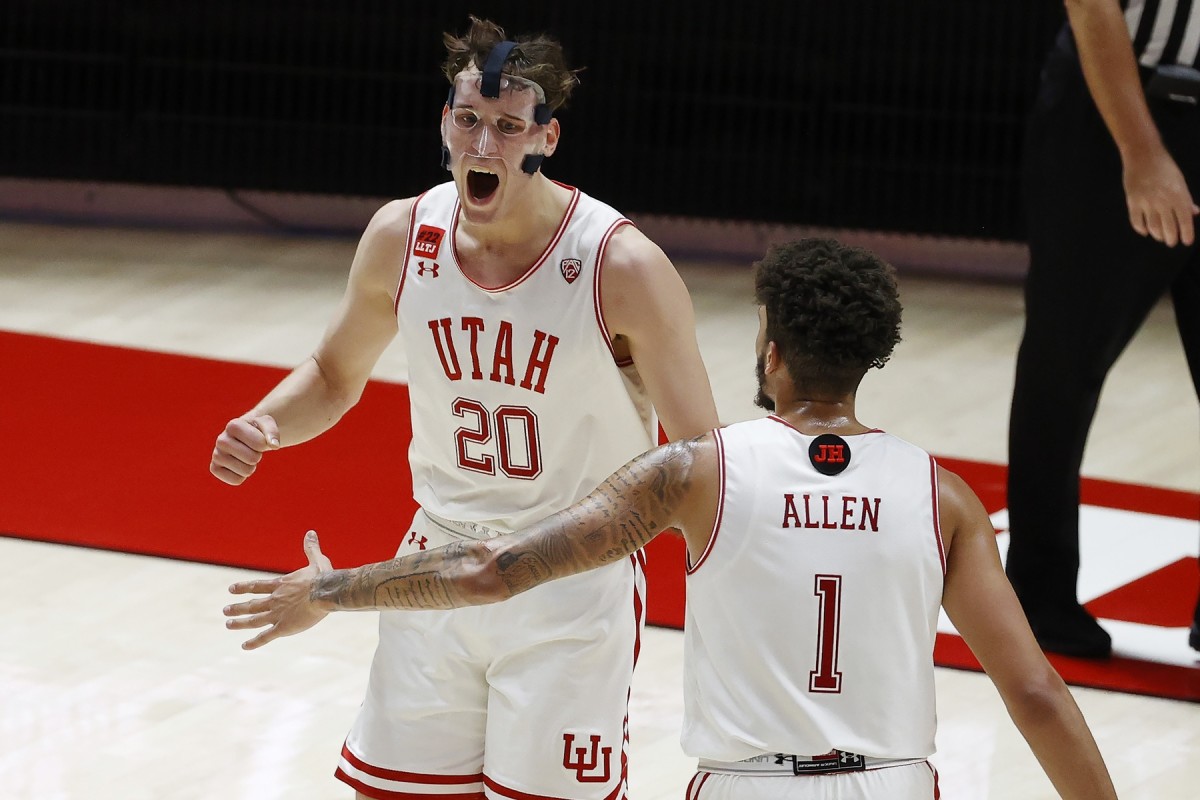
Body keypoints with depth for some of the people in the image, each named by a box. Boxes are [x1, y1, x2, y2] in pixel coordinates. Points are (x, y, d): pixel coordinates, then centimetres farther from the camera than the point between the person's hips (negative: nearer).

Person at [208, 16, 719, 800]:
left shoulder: (622, 266, -20)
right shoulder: (402, 236, -6)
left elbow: (700, 459, -14)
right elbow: (336, 375, 12)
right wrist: (264, 426, -7)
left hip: (575, 587, -4)